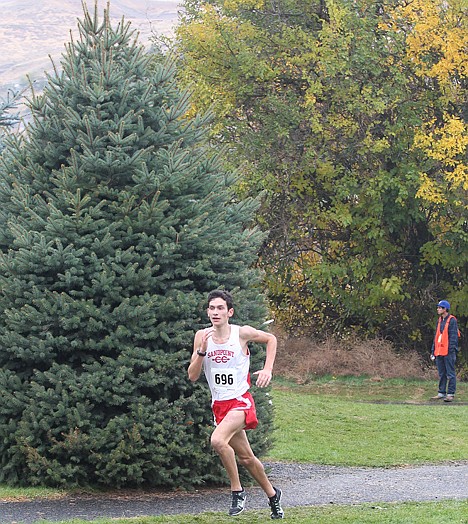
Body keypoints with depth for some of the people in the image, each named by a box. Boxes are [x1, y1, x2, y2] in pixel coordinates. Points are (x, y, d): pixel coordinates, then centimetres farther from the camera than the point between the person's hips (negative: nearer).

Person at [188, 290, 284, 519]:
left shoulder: (242, 333, -9)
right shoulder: (202, 336, -1)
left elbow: (271, 339, 11)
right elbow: (192, 376, -2)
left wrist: (268, 369, 0)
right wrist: (202, 350, -16)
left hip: (240, 401, -5)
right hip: (219, 404, 5)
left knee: (218, 440, -30)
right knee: (245, 457, 15)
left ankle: (237, 491, -13)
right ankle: (272, 494, 36)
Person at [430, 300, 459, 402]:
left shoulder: (452, 320, -6)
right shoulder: (439, 321, 18)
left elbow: (453, 336, -11)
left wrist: (451, 350, -18)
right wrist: (433, 351, 16)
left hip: (448, 352, -8)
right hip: (439, 351, 8)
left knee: (450, 374, -5)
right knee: (441, 374, 11)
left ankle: (451, 394, -4)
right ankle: (441, 393, 15)